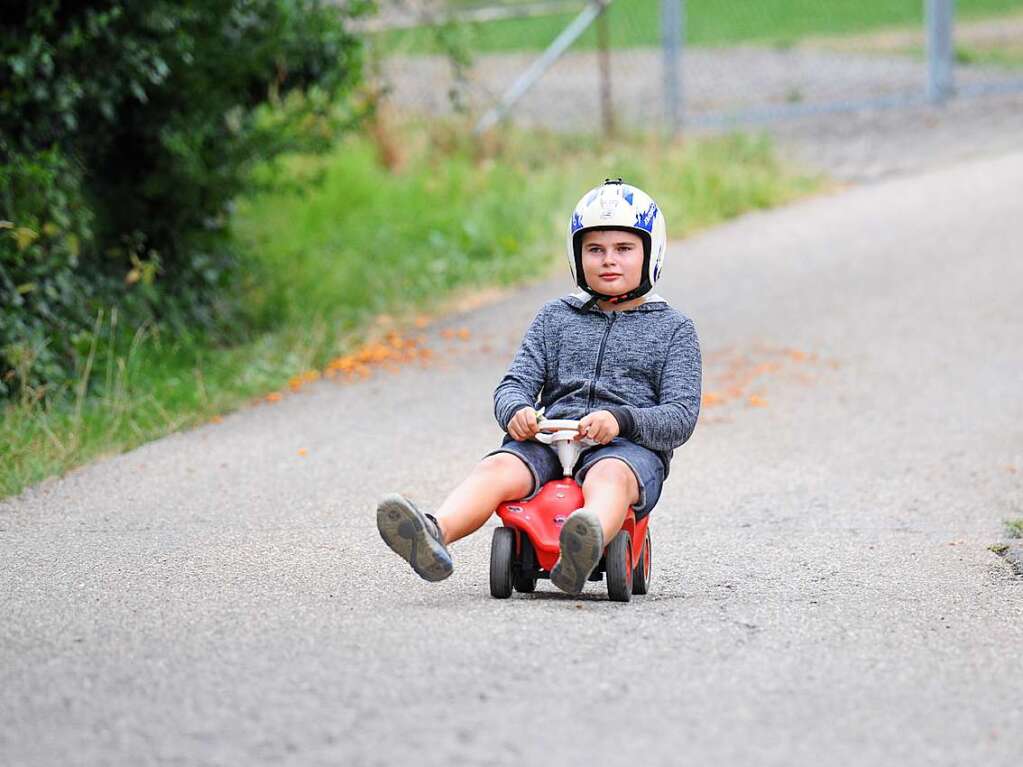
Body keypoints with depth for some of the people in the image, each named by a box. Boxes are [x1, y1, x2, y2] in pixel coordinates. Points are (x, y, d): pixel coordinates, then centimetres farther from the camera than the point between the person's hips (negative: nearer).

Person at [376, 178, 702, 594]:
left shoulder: (673, 329, 13)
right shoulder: (555, 317, 22)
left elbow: (681, 416, 1)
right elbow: (516, 383, 12)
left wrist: (621, 419, -19)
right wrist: (516, 410, -14)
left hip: (629, 447, -3)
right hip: (549, 439, 3)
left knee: (609, 475, -39)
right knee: (498, 468, -30)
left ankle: (584, 550, -74)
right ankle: (434, 534, -60)